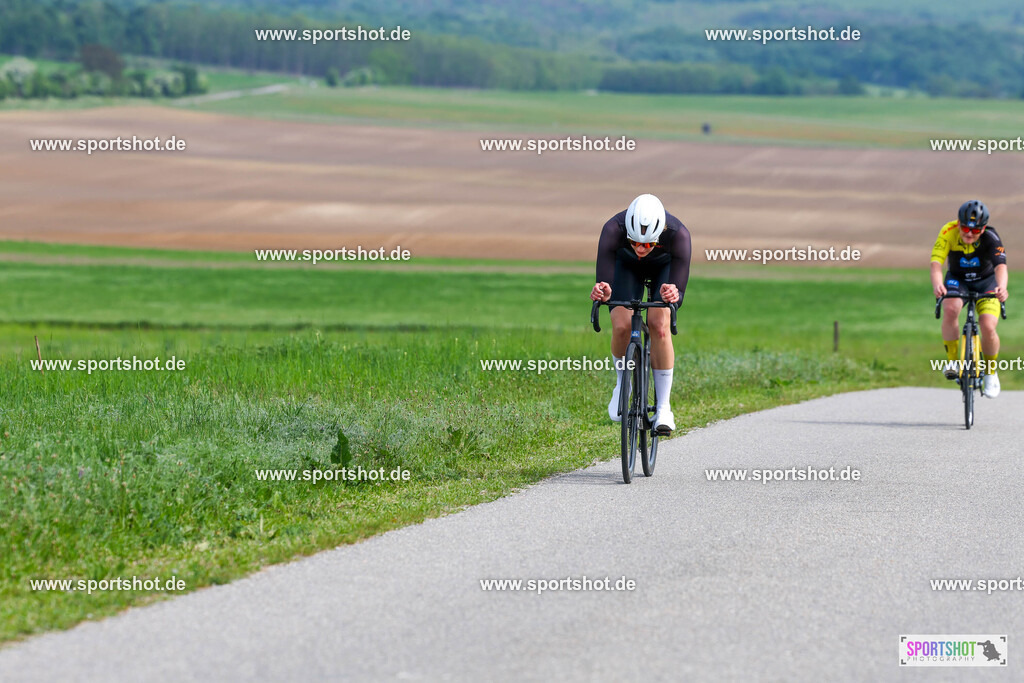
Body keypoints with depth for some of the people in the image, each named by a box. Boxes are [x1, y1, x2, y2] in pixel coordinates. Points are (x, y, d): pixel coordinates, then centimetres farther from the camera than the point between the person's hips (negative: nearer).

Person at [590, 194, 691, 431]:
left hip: (665, 266, -1)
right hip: (626, 265, 1)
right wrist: (601, 293, -62)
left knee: (659, 323, -23)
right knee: (621, 325, -20)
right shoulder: (613, 229, -40)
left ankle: (664, 407, -15)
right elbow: (603, 282, -39)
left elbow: (679, 292, -40)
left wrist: (673, 295, -62)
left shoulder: (678, 234, -41)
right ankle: (622, 383, 11)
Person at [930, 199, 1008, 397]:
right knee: (950, 308, -33)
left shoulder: (990, 238, -27)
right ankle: (951, 361, -16)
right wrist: (937, 284, -57)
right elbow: (936, 263, -35)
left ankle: (991, 372, 8)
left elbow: (1001, 266, -41)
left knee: (988, 327, -20)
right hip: (957, 280, 0)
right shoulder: (948, 233, -25)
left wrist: (1001, 287, -63)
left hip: (986, 282, 0)